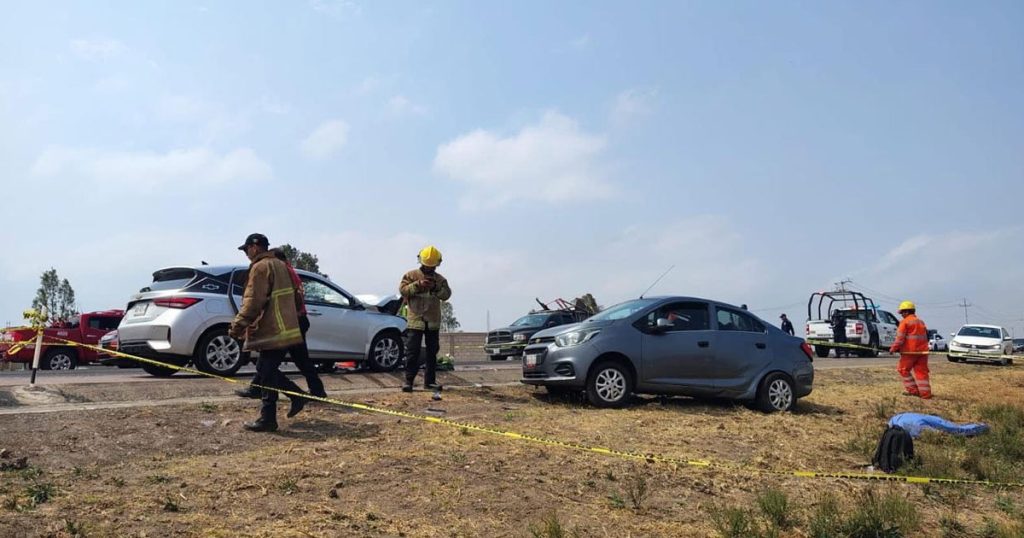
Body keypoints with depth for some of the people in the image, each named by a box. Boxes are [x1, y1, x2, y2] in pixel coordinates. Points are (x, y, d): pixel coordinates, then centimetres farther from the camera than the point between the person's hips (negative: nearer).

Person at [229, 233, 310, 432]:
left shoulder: (260, 267, -11)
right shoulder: (280, 265, 18)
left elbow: (253, 302, -19)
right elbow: (295, 296, 23)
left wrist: (237, 326, -18)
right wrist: (296, 314, 30)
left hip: (273, 332, -9)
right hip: (286, 329, 9)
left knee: (267, 373, -4)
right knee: (265, 369, 18)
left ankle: (267, 419, 0)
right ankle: (298, 395, 18)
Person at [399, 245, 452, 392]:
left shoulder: (440, 279, 10)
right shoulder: (411, 275, 3)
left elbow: (446, 295, 0)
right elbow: (402, 289, -8)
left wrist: (436, 287, -17)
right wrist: (418, 285, -19)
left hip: (433, 321, 4)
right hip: (416, 320, -3)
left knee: (432, 352, 8)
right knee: (412, 352, -6)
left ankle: (430, 380, 16)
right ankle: (408, 380, -2)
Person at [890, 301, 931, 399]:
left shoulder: (905, 322, -6)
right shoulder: (921, 322, 17)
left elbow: (900, 338, -11)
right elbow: (926, 336, 23)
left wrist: (893, 348, -4)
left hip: (909, 351, -7)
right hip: (922, 351, 7)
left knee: (904, 370, 6)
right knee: (921, 372, 6)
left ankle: (913, 390, 2)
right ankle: (925, 393, 3)